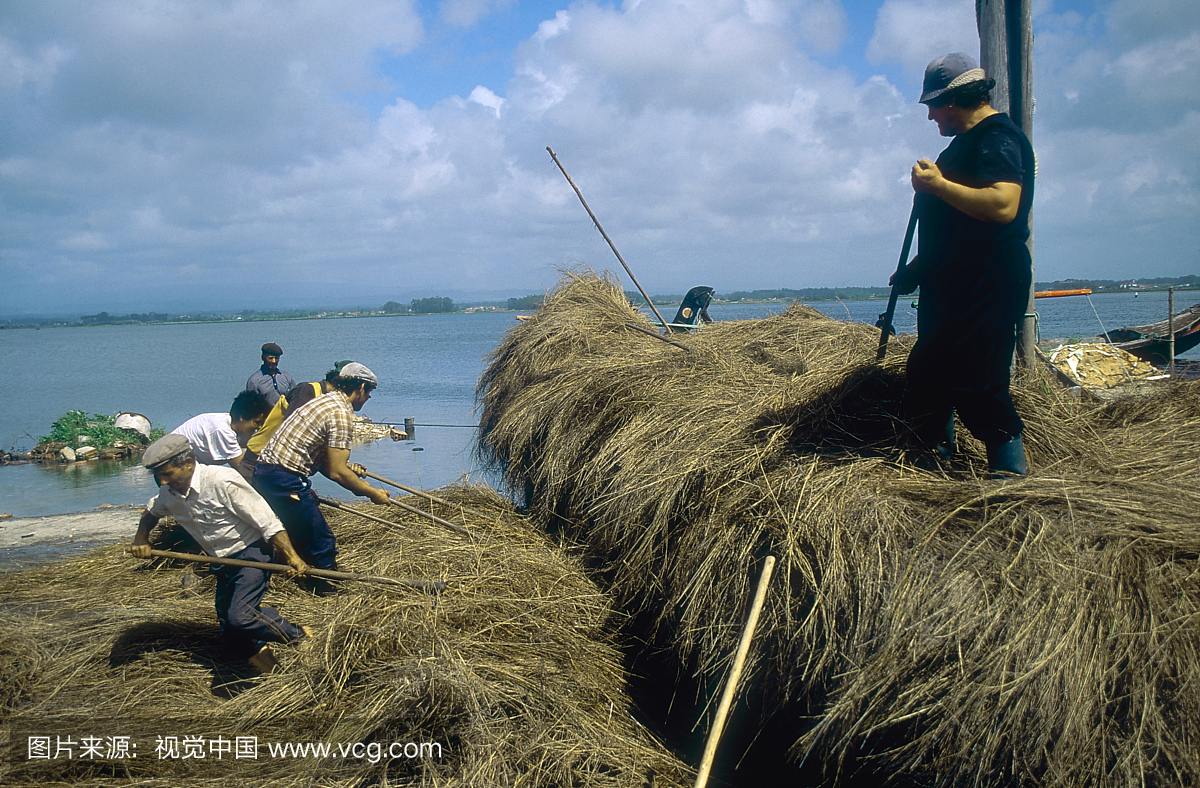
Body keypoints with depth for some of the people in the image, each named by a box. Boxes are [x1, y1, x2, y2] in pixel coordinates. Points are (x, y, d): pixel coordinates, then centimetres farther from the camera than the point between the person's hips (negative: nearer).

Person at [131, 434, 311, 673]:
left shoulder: (222, 480, -23)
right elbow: (151, 511, 27)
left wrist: (291, 556, -26)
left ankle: (300, 636, -6)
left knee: (240, 618, -25)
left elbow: (266, 521, -22)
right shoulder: (169, 494, 1)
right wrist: (141, 538, 9)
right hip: (222, 565, 8)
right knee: (232, 634, 3)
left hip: (251, 554, -8)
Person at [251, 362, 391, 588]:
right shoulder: (341, 413, -14)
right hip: (285, 481, -11)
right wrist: (372, 493, -7)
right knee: (323, 546, -2)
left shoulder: (326, 400, 17)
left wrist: (347, 467, 18)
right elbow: (336, 473, -16)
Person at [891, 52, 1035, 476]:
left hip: (985, 292, -11)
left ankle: (1013, 473, -3)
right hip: (951, 286, 11)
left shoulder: (997, 138, -13)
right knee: (928, 379, 15)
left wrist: (937, 185, -25)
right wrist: (916, 270, 29)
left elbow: (1003, 206, -32)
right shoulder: (967, 141, 19)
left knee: (975, 386, -12)